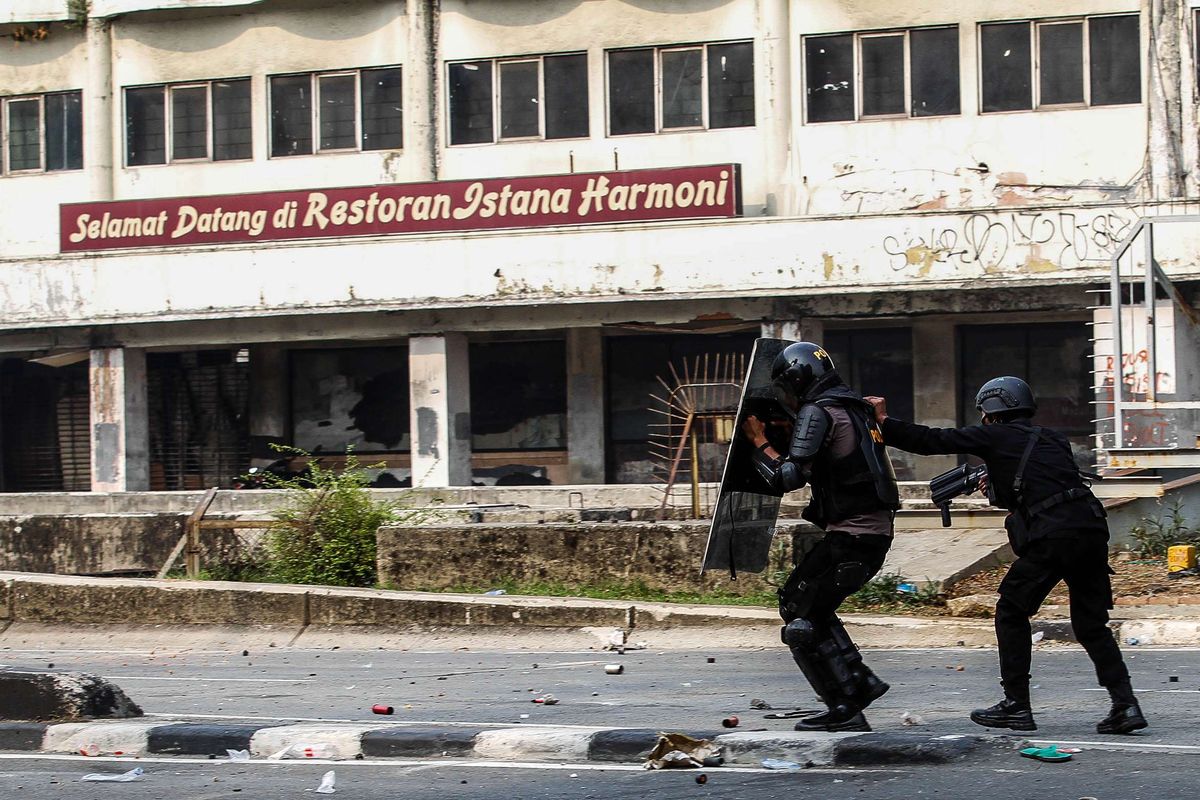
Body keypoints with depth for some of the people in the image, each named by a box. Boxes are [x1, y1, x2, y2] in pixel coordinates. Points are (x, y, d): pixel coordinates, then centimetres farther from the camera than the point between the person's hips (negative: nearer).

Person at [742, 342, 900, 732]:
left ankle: (845, 711, -3)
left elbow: (787, 477, -17)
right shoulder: (854, 408, 17)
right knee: (796, 599, 20)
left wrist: (759, 441, -2)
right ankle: (861, 681, 16)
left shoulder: (817, 413, -11)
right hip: (875, 530, 9)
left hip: (850, 536, -9)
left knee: (803, 622, -1)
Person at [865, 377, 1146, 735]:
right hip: (1093, 529, 6)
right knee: (1091, 624, 14)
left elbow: (931, 441, 7)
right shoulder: (1054, 440, 25)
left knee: (1011, 613, 11)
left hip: (1052, 537, -6)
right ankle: (1125, 704, 2)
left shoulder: (996, 437, 7)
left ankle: (1017, 706, 11)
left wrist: (884, 422, 16)